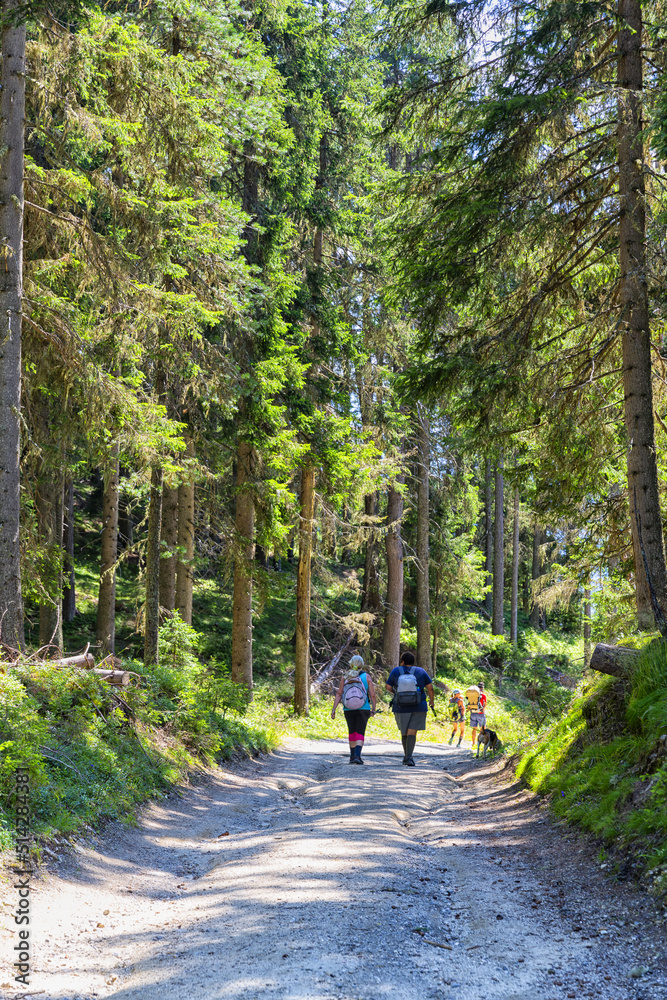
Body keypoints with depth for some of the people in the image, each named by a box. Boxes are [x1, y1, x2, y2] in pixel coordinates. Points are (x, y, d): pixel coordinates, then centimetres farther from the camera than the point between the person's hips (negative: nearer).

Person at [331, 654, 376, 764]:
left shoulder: (345, 677, 2)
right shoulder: (366, 677, -2)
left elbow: (339, 694, -5)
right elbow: (372, 695, -2)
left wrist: (334, 709, -4)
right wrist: (373, 709, 10)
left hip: (348, 710, 2)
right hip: (363, 709, -2)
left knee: (352, 732, 19)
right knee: (360, 733, -3)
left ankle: (352, 756, 24)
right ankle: (357, 756, -20)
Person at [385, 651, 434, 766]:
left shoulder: (396, 671, -1)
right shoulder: (420, 671, -1)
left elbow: (388, 686, 3)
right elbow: (430, 687, 0)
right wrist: (432, 701, 13)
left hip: (401, 708, 1)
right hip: (418, 708, -1)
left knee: (404, 732, 18)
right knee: (412, 732, -4)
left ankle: (406, 756, 26)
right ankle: (409, 757, -19)